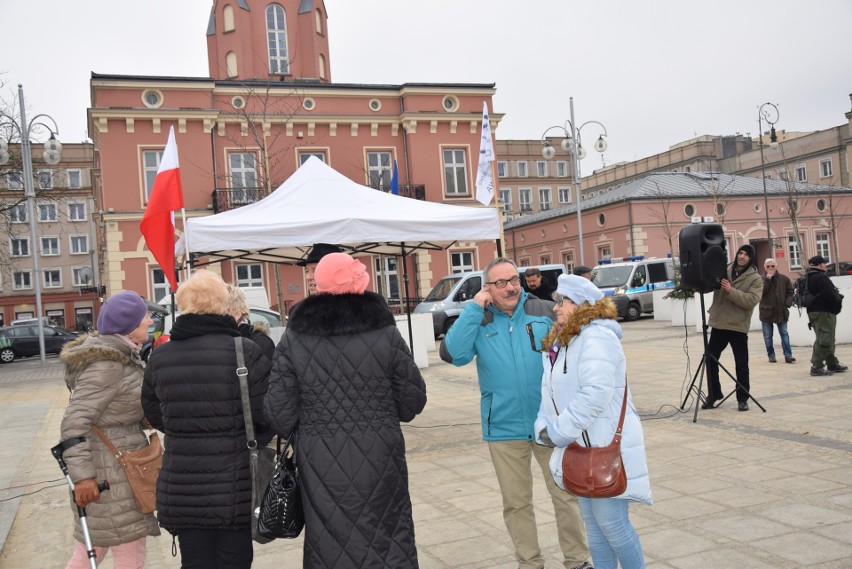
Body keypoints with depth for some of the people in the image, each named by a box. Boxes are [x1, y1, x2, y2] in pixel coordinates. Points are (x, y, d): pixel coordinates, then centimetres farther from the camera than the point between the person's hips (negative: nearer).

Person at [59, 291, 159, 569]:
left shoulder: (121, 357, 12)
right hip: (110, 476, -9)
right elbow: (74, 422, -22)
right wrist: (82, 475, -24)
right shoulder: (107, 365, -19)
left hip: (120, 469, 9)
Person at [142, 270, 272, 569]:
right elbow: (269, 415, -11)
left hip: (181, 488, 3)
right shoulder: (246, 351, -13)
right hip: (236, 487, -3)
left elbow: (155, 416, 12)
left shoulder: (159, 357, 1)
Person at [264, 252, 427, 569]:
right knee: (387, 543, 11)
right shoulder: (384, 332, -5)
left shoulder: (294, 338, -4)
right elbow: (413, 400, -1)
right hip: (379, 460, 0)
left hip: (321, 465, 1)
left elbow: (279, 411, -3)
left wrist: (295, 435, 18)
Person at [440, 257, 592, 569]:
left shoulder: (546, 311, -1)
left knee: (566, 495, 9)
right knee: (516, 503, 13)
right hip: (504, 428, 1)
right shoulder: (477, 321, 1)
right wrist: (473, 309, -15)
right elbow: (453, 354, -14)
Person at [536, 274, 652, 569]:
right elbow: (551, 390, 15)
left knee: (611, 522, -2)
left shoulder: (597, 338, -17)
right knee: (592, 523, 16)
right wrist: (544, 426, 0)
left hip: (607, 447, -9)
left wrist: (560, 431, -22)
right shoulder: (559, 341, 13)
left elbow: (595, 395, -28)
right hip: (581, 448, 9)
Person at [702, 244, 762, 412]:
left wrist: (731, 291, -25)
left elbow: (752, 300, -16)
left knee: (741, 364, 3)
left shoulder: (755, 279, -3)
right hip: (718, 323, 3)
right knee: (711, 360, 8)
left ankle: (742, 398, 16)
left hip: (738, 327, -3)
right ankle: (713, 394, 22)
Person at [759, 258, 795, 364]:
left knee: (784, 333, -1)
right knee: (768, 335, 5)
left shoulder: (784, 279, 3)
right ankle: (771, 355, 14)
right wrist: (767, 279, -19)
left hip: (781, 311, 1)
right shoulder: (762, 279, -2)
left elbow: (790, 292, 8)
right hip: (766, 311, 0)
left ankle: (788, 355, -2)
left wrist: (788, 303, -6)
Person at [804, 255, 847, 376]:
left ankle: (833, 364, 27)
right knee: (824, 340, -9)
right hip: (824, 312, -10)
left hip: (813, 311, 10)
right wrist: (839, 298, -1)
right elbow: (830, 296, -22)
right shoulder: (821, 277, -17)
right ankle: (817, 366, -11)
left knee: (827, 340, 19)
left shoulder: (808, 277, 14)